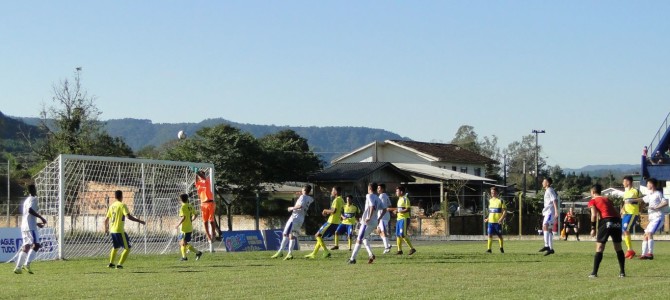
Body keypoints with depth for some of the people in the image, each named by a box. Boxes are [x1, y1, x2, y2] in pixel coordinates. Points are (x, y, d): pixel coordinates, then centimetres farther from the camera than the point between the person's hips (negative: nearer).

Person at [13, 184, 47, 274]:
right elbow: (30, 210, -24)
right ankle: (27, 264, -25)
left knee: (26, 246, 9)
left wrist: (36, 223, 31)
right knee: (36, 245, -14)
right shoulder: (33, 199, -6)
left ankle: (18, 267, 5)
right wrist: (41, 217, -19)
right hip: (31, 226, -9)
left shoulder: (26, 200, 23)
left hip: (24, 226, 9)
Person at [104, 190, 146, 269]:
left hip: (112, 230, 8)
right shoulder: (122, 205, -11)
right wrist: (139, 221, -15)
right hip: (120, 231, -8)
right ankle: (120, 264, -9)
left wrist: (106, 228, 33)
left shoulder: (112, 206, 11)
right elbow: (128, 216, -22)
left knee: (115, 247, 28)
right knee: (127, 248, -1)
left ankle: (111, 263, 30)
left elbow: (106, 219, 17)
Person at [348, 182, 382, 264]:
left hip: (367, 222, -8)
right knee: (364, 238, 21)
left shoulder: (369, 196, -9)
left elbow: (372, 206, -25)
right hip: (374, 223, 8)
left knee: (359, 240, -4)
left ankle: (352, 258, -6)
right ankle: (371, 254, 5)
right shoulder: (378, 198, 15)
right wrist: (379, 219, 24)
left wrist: (369, 218, -27)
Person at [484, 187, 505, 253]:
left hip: (498, 222, -4)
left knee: (499, 235, 5)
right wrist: (488, 219, 13)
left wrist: (501, 218, -17)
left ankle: (501, 248, 20)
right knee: (490, 235, -4)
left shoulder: (500, 201, -3)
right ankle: (489, 249, -3)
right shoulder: (490, 201, 13)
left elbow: (504, 211, -5)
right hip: (490, 221, 4)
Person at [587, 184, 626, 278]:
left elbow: (594, 214, -4)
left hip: (606, 221, -5)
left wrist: (593, 228, -4)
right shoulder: (607, 199, 27)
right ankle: (622, 272, 16)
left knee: (599, 248, -1)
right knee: (618, 248, 15)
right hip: (617, 221, 5)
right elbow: (617, 213, 19)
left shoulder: (593, 201, 11)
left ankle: (594, 273, -4)